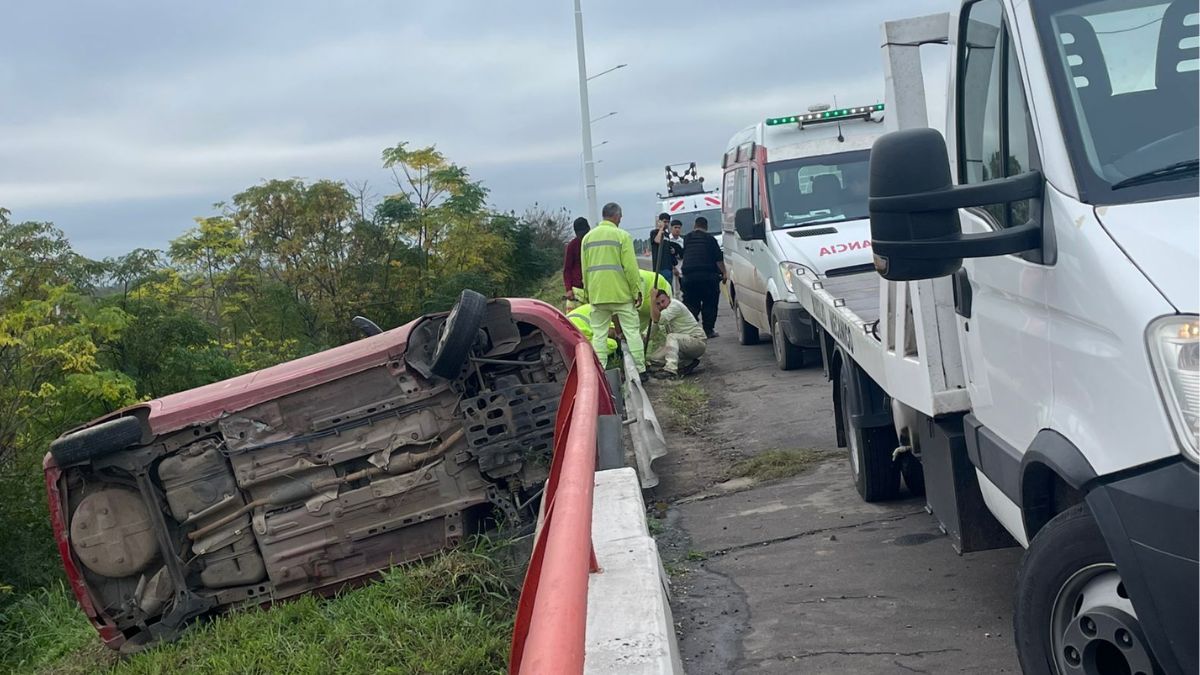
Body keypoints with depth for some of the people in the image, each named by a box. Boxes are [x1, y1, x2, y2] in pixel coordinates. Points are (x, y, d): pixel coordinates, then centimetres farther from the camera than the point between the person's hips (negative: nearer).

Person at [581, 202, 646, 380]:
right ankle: (640, 370, 4)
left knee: (599, 334, 6)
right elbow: (631, 267, -10)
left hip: (597, 294, 4)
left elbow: (585, 269, 13)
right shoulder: (622, 236, -6)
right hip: (621, 292, -4)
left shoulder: (588, 237, 10)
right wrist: (637, 291, -4)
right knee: (632, 331, 3)